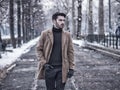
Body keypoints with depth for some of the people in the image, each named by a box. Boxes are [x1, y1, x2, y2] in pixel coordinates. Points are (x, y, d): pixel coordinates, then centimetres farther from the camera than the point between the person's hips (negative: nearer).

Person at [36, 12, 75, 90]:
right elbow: (39, 49, 4)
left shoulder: (67, 35, 3)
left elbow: (70, 52, 5)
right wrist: (43, 63, -7)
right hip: (49, 68, 0)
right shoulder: (45, 34, -1)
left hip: (62, 69, 1)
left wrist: (71, 68, -1)